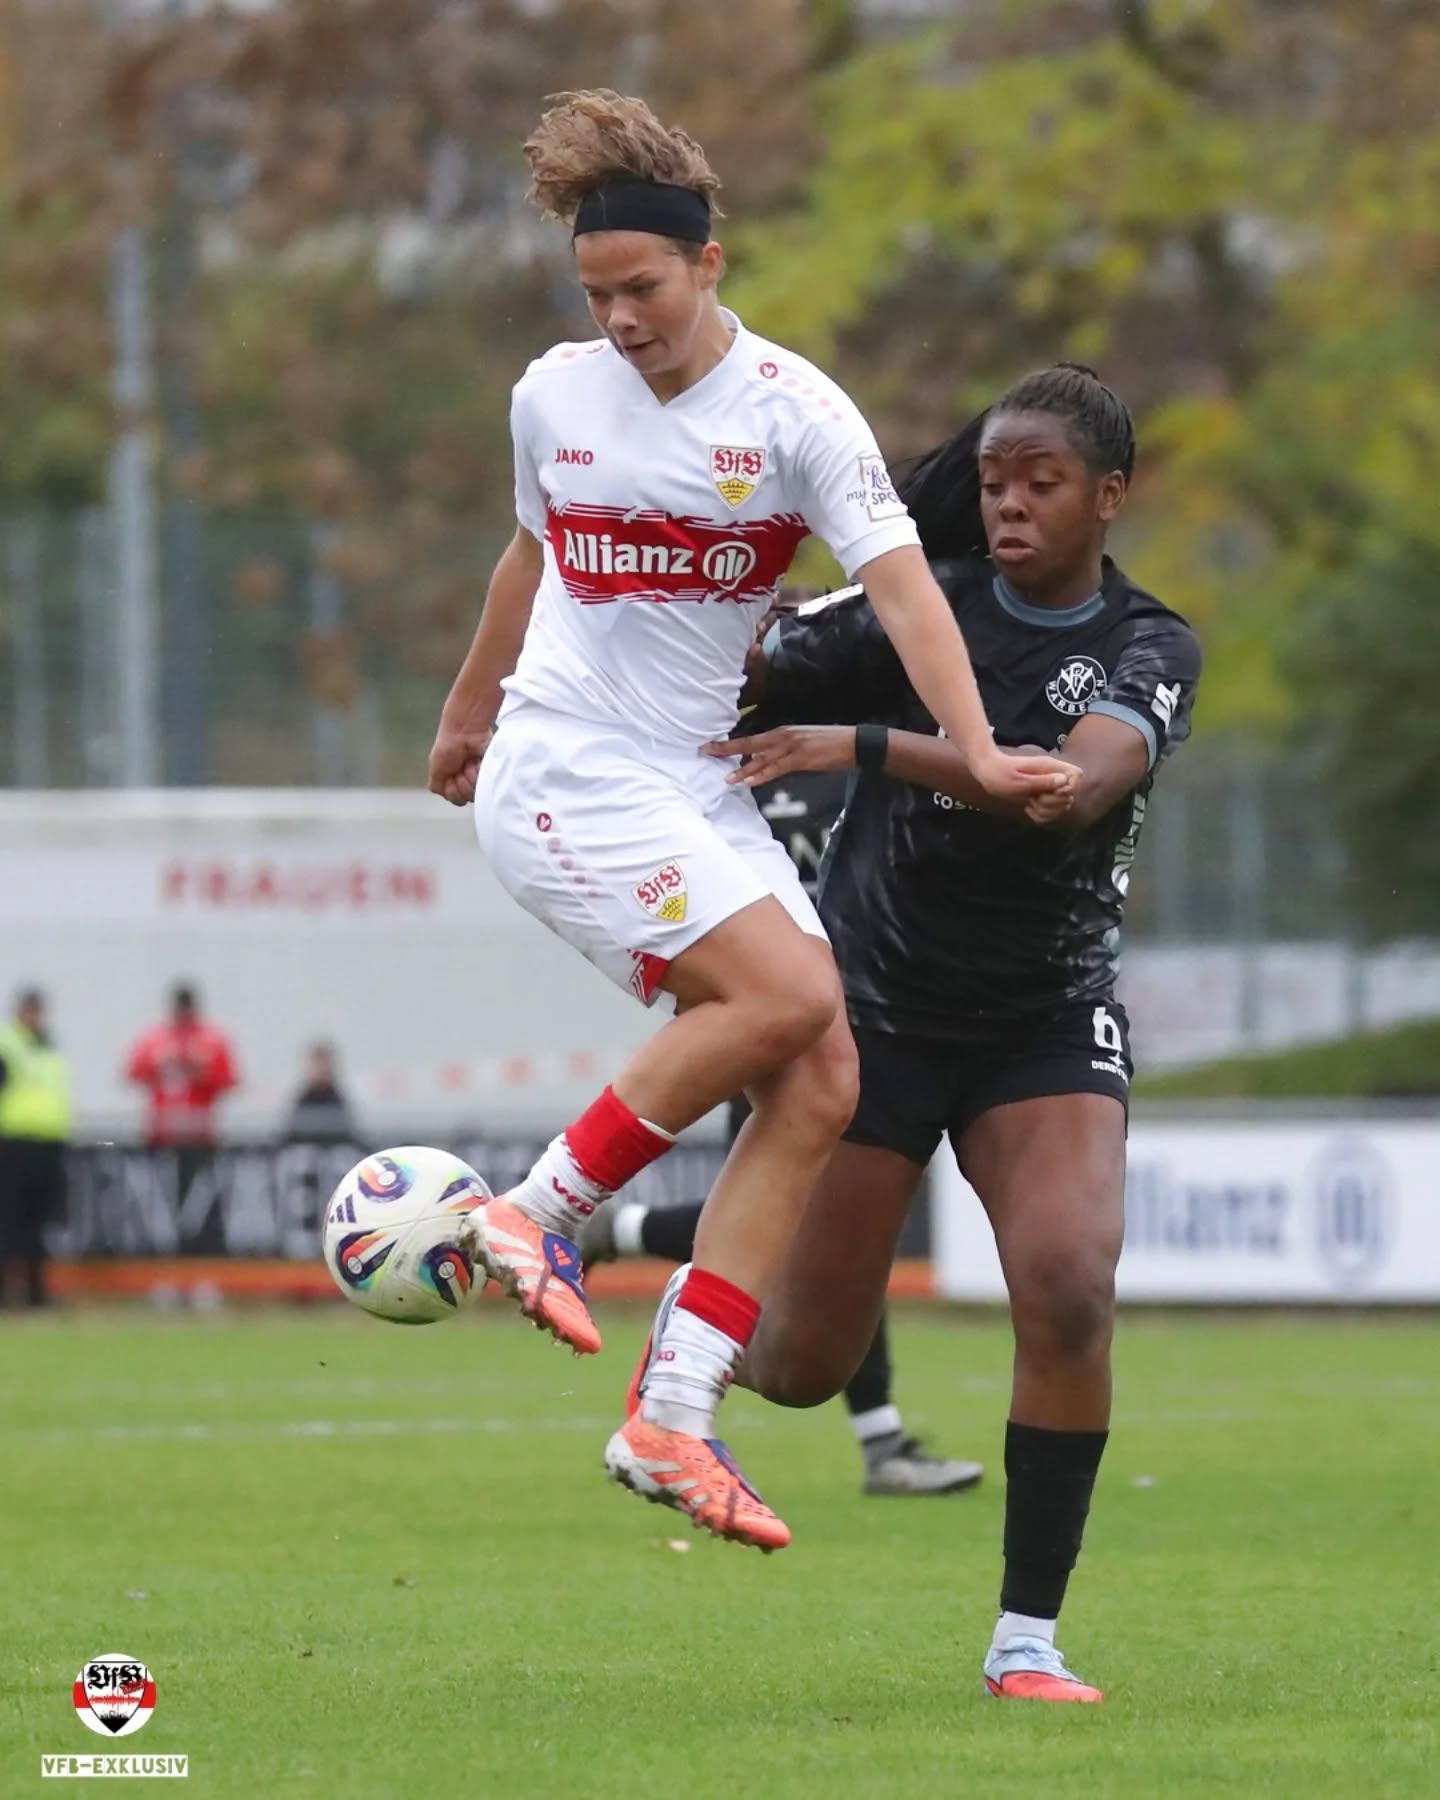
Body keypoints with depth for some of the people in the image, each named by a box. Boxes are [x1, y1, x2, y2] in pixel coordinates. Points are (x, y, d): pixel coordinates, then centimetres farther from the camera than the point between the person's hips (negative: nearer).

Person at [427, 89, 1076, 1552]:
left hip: (698, 791, 2)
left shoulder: (793, 412, -4)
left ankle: (675, 1425, -8)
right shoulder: (554, 396, 2)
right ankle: (540, 1212, -11)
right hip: (563, 772, -2)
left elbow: (900, 585, -14)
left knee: (824, 1084, -11)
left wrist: (977, 752, -27)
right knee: (787, 990, -24)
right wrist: (470, 704, 34)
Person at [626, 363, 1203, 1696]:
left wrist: (864, 745, -37)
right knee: (804, 1367, 2)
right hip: (871, 1006, 0)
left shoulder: (1148, 649, -8)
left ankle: (1026, 1637, -10)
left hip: (1048, 1022, 0)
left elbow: (1079, 781, -28)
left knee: (1069, 1294, -23)